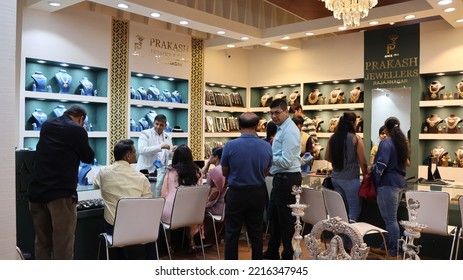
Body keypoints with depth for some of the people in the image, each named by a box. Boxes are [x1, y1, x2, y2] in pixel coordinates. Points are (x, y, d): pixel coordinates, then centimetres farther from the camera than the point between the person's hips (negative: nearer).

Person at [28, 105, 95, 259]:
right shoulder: (77, 130, -7)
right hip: (61, 193, -6)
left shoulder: (46, 125, 12)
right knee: (63, 244, 0)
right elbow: (88, 158, 5)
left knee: (42, 242, 15)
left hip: (37, 191, 7)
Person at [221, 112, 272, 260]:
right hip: (258, 193, 3)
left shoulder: (230, 145, -15)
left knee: (232, 233, 9)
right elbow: (266, 172, 6)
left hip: (237, 193, -3)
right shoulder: (267, 146, -7)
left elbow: (224, 172, -2)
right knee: (256, 232, 15)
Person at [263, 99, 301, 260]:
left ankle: (288, 257, 20)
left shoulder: (289, 131, -18)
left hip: (287, 179, -11)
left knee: (286, 219, 4)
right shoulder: (282, 128, 14)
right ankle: (272, 253, 37)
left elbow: (286, 161, -24)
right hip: (281, 179, 11)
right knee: (273, 216, 21)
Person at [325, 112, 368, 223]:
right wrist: (365, 174, 6)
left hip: (336, 177, 5)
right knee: (354, 210, 4)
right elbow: (362, 161, -8)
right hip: (351, 178, -5)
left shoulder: (333, 138, 4)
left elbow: (327, 157, 11)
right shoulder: (356, 139, -9)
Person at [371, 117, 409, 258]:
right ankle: (388, 245, 26)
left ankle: (394, 251, 4)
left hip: (387, 183, -9)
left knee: (390, 219, -2)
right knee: (391, 217, 17)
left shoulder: (386, 142, -13)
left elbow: (381, 164, -21)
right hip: (399, 182, 9)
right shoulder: (402, 142, 14)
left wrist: (373, 177, -7)